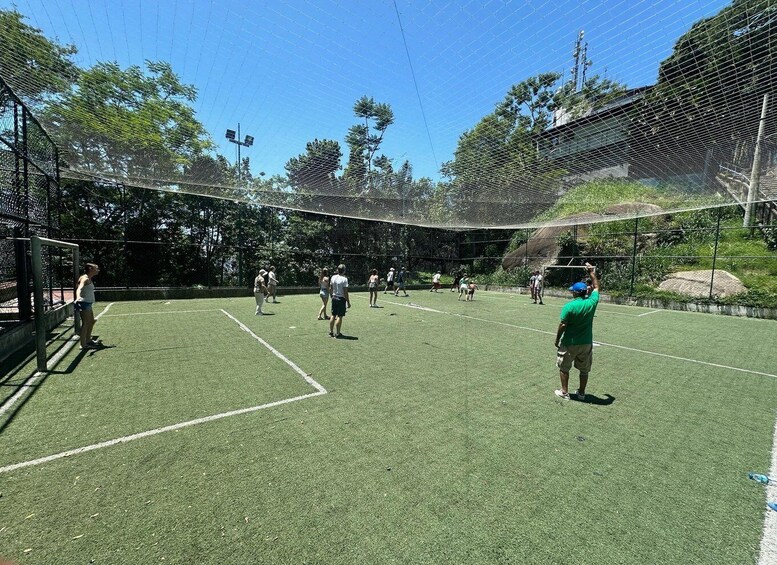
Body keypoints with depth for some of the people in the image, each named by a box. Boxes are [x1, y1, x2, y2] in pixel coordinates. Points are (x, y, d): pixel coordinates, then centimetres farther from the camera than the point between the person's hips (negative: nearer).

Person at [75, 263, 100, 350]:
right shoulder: (85, 279, -15)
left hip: (88, 304, 10)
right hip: (84, 303, -10)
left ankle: (88, 340, 34)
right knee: (85, 323, -8)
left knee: (91, 321, 20)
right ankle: (83, 345, -4)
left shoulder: (89, 279, 14)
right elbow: (79, 288, -34)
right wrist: (78, 298, -53)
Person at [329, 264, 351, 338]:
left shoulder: (333, 277, 4)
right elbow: (345, 292, -16)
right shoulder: (344, 279, -14)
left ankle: (331, 332, 20)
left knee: (333, 315, 13)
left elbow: (330, 289, 10)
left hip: (334, 298, 6)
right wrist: (348, 302, -10)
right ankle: (338, 333, 5)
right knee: (340, 316, 0)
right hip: (341, 299, -6)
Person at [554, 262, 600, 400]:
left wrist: (557, 339, -4)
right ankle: (581, 393, 31)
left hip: (569, 343, -4)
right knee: (584, 370, 19)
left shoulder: (569, 306, -19)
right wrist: (591, 271, 16)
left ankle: (564, 392, 21)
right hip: (586, 343, 4)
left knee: (564, 368, 13)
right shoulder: (591, 303, -8)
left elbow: (562, 325, -17)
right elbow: (596, 287, 10)